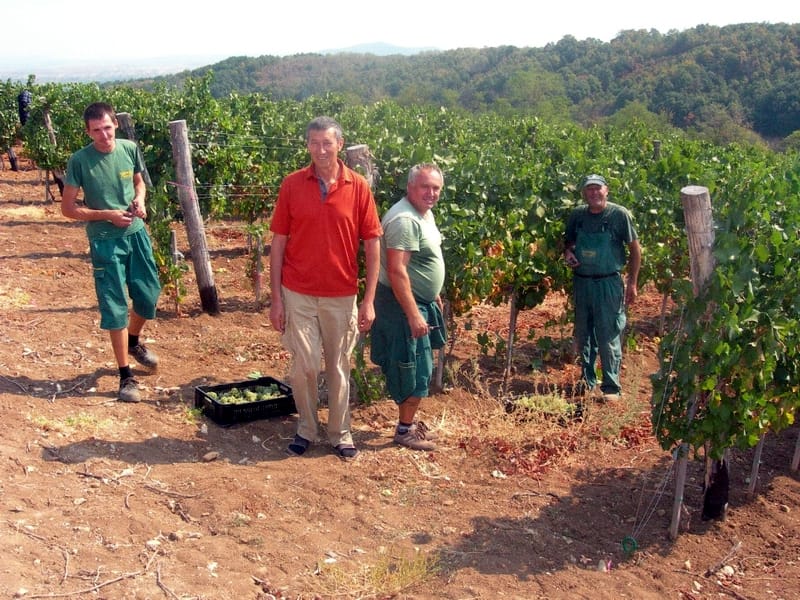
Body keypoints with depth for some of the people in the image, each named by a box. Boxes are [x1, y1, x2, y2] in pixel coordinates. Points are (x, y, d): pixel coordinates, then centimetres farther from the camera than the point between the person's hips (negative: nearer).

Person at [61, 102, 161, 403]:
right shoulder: (79, 160, -12)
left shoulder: (130, 149, -1)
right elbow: (68, 208, -8)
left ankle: (133, 341, 43)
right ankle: (126, 375, 9)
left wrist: (140, 200, -4)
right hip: (105, 241, -4)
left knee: (149, 297, 11)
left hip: (136, 234, 4)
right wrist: (107, 215, -17)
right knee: (116, 308, -1)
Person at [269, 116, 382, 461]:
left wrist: (369, 300, -5)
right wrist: (276, 298, -3)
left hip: (342, 297, 0)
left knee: (339, 367, 12)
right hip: (298, 295, 0)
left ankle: (340, 433, 27)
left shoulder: (358, 187, -4)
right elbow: (278, 243, 0)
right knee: (304, 366, 4)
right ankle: (306, 428, 26)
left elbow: (372, 245, -2)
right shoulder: (291, 185, -4)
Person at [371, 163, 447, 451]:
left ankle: (410, 421, 30)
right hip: (404, 304, -10)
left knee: (419, 369, 18)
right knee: (414, 371, -1)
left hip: (422, 302, 10)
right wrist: (413, 314, -29)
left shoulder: (424, 214, 9)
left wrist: (435, 295, 24)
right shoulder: (404, 220, -24)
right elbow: (396, 271, -29)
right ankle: (405, 430, 14)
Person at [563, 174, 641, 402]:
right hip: (581, 282, 5)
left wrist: (632, 283, -6)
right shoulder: (577, 215, 2)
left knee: (608, 337, -2)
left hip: (608, 283, -5)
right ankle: (587, 380, 29)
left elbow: (635, 249, -3)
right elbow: (568, 241, 19)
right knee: (583, 335, 14)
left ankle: (611, 387, 7)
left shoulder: (620, 215, -9)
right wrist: (568, 253, -5)